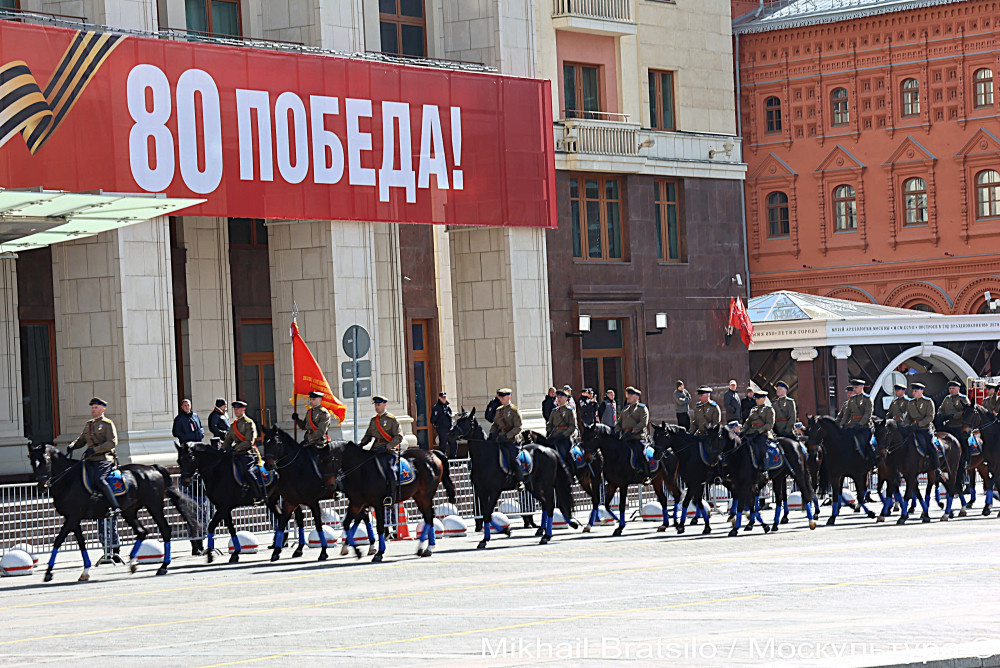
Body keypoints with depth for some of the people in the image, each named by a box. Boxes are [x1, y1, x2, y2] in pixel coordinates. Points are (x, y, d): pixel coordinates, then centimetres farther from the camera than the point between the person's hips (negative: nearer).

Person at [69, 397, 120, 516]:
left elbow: (112, 442, -10)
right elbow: (82, 440, 29)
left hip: (104, 458, -7)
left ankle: (115, 507, -26)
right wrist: (73, 445, 5)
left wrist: (94, 449, -19)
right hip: (90, 460, 7)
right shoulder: (89, 424, 21)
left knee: (99, 480, -27)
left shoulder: (108, 424, 0)